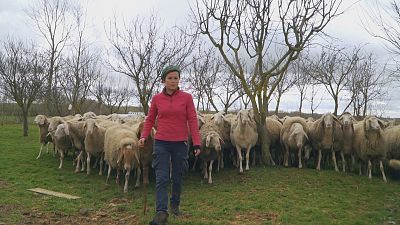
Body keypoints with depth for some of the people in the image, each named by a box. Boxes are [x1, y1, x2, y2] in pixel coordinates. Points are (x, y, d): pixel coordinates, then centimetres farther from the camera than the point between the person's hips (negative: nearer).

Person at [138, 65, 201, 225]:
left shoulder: (187, 97, -2)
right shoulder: (156, 98, 2)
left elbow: (192, 121, -4)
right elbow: (150, 119, 10)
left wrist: (197, 143, -10)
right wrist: (144, 136, -6)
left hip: (180, 144, 0)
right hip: (161, 143, 0)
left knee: (177, 178, 13)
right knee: (161, 179, -6)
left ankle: (175, 205, 34)